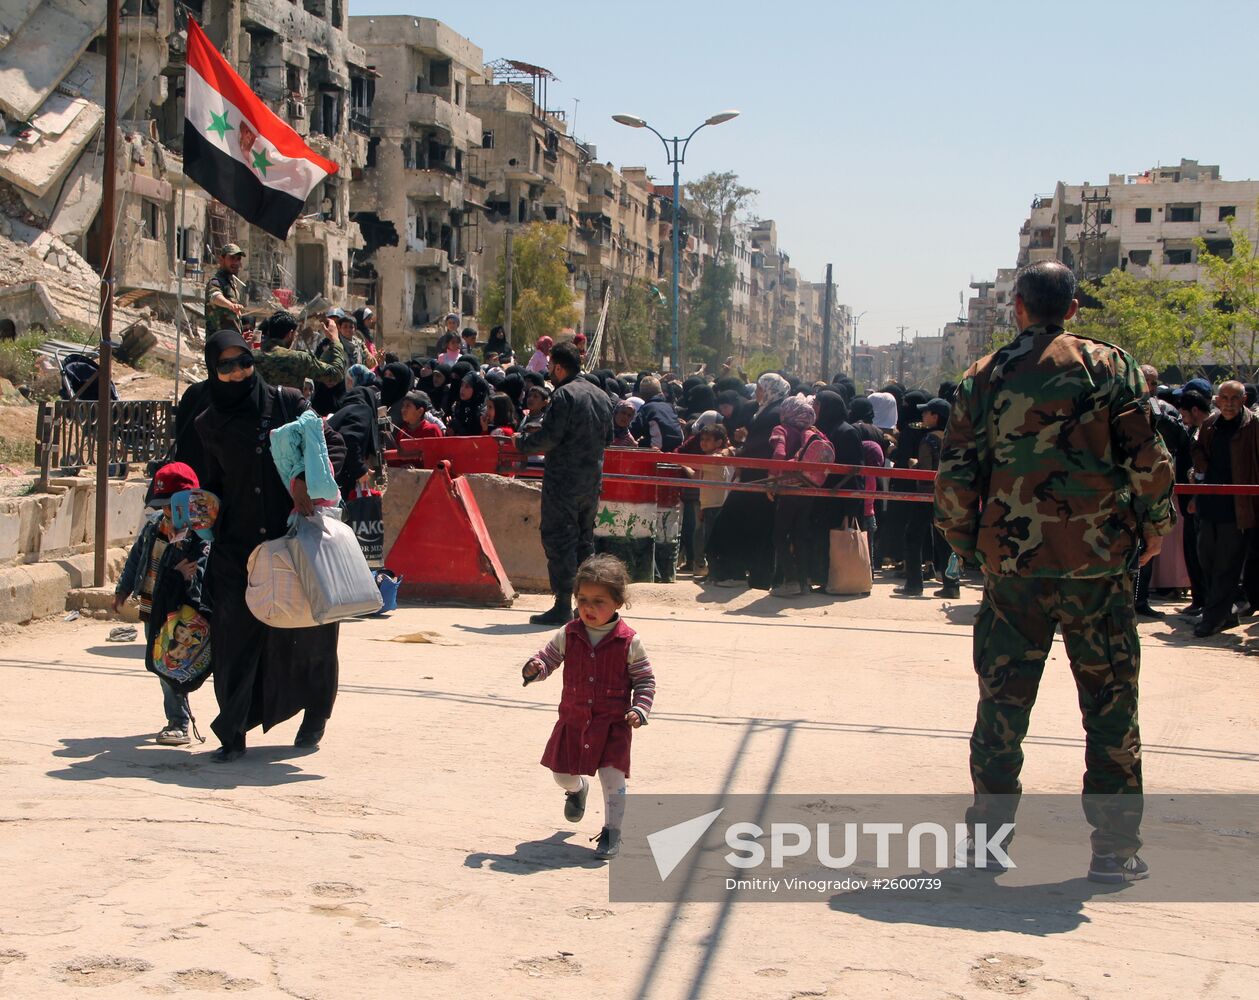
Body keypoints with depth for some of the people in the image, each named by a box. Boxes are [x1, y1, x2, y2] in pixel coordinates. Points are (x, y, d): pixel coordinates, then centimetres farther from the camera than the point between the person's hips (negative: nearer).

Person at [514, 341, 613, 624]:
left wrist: (521, 442, -2)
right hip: (593, 479, 8)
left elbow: (548, 437, -18)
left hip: (564, 480, -8)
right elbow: (608, 438, 19)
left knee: (559, 540, -4)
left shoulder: (563, 394, -13)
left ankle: (563, 605, -7)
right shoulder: (601, 396, 13)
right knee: (584, 540, 15)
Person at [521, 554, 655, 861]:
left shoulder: (629, 642, -10)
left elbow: (645, 680, -2)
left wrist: (640, 709, -16)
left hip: (614, 724, -3)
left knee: (613, 777, -9)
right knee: (562, 772, 13)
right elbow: (548, 657, 7)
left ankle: (612, 832, 8)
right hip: (573, 720, 3)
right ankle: (576, 790, 49)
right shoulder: (568, 635, -3)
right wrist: (534, 669, -16)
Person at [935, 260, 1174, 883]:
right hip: (1096, 559, -2)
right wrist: (1155, 526, 8)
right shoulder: (1108, 367, -3)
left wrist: (963, 542, 14)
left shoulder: (984, 377, 3)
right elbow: (1147, 458, -6)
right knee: (1110, 701, 6)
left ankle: (988, 835, 15)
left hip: (1011, 561, 2)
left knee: (1002, 699, 11)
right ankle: (1115, 846, 8)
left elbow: (955, 474, 2)